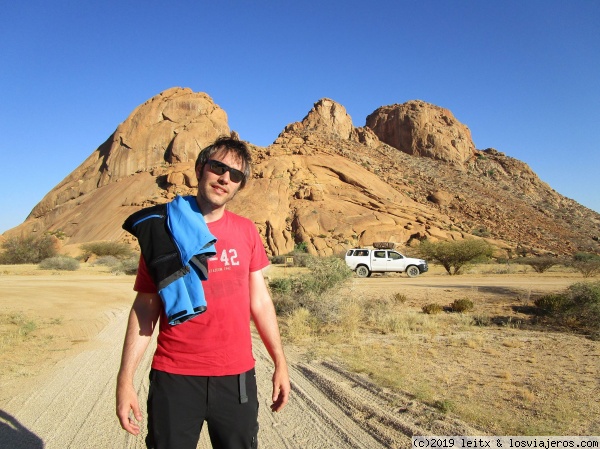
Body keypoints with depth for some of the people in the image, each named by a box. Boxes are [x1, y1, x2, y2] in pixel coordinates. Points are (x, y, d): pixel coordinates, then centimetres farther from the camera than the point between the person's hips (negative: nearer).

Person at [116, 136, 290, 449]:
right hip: (174, 378, -1)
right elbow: (144, 308, -1)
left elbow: (259, 300, 6)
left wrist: (280, 362, 6)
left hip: (237, 376, 2)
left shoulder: (246, 231, 3)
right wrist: (125, 379, -4)